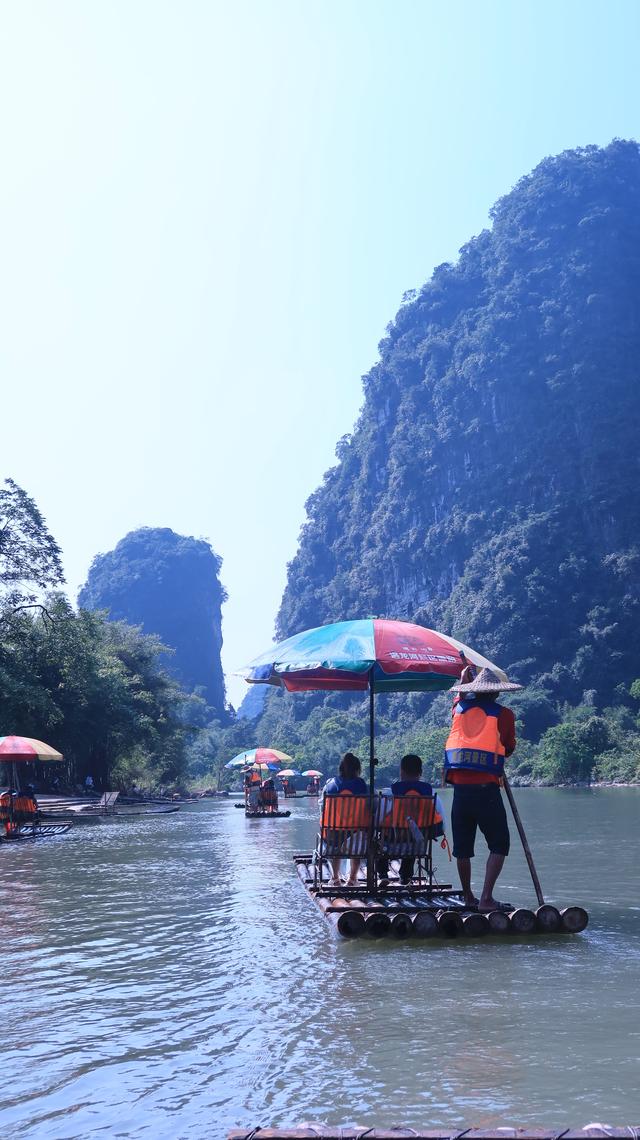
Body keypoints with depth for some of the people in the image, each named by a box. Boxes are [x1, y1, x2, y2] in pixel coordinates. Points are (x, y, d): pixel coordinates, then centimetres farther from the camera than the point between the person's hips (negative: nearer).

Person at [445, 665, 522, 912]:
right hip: (486, 788, -4)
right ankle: (486, 899, -6)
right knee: (499, 845, 4)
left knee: (462, 846, 14)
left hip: (460, 787, 4)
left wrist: (465, 677, 50)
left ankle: (468, 898, 24)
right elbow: (509, 749, 11)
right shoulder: (503, 714, 0)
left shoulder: (460, 708, 10)